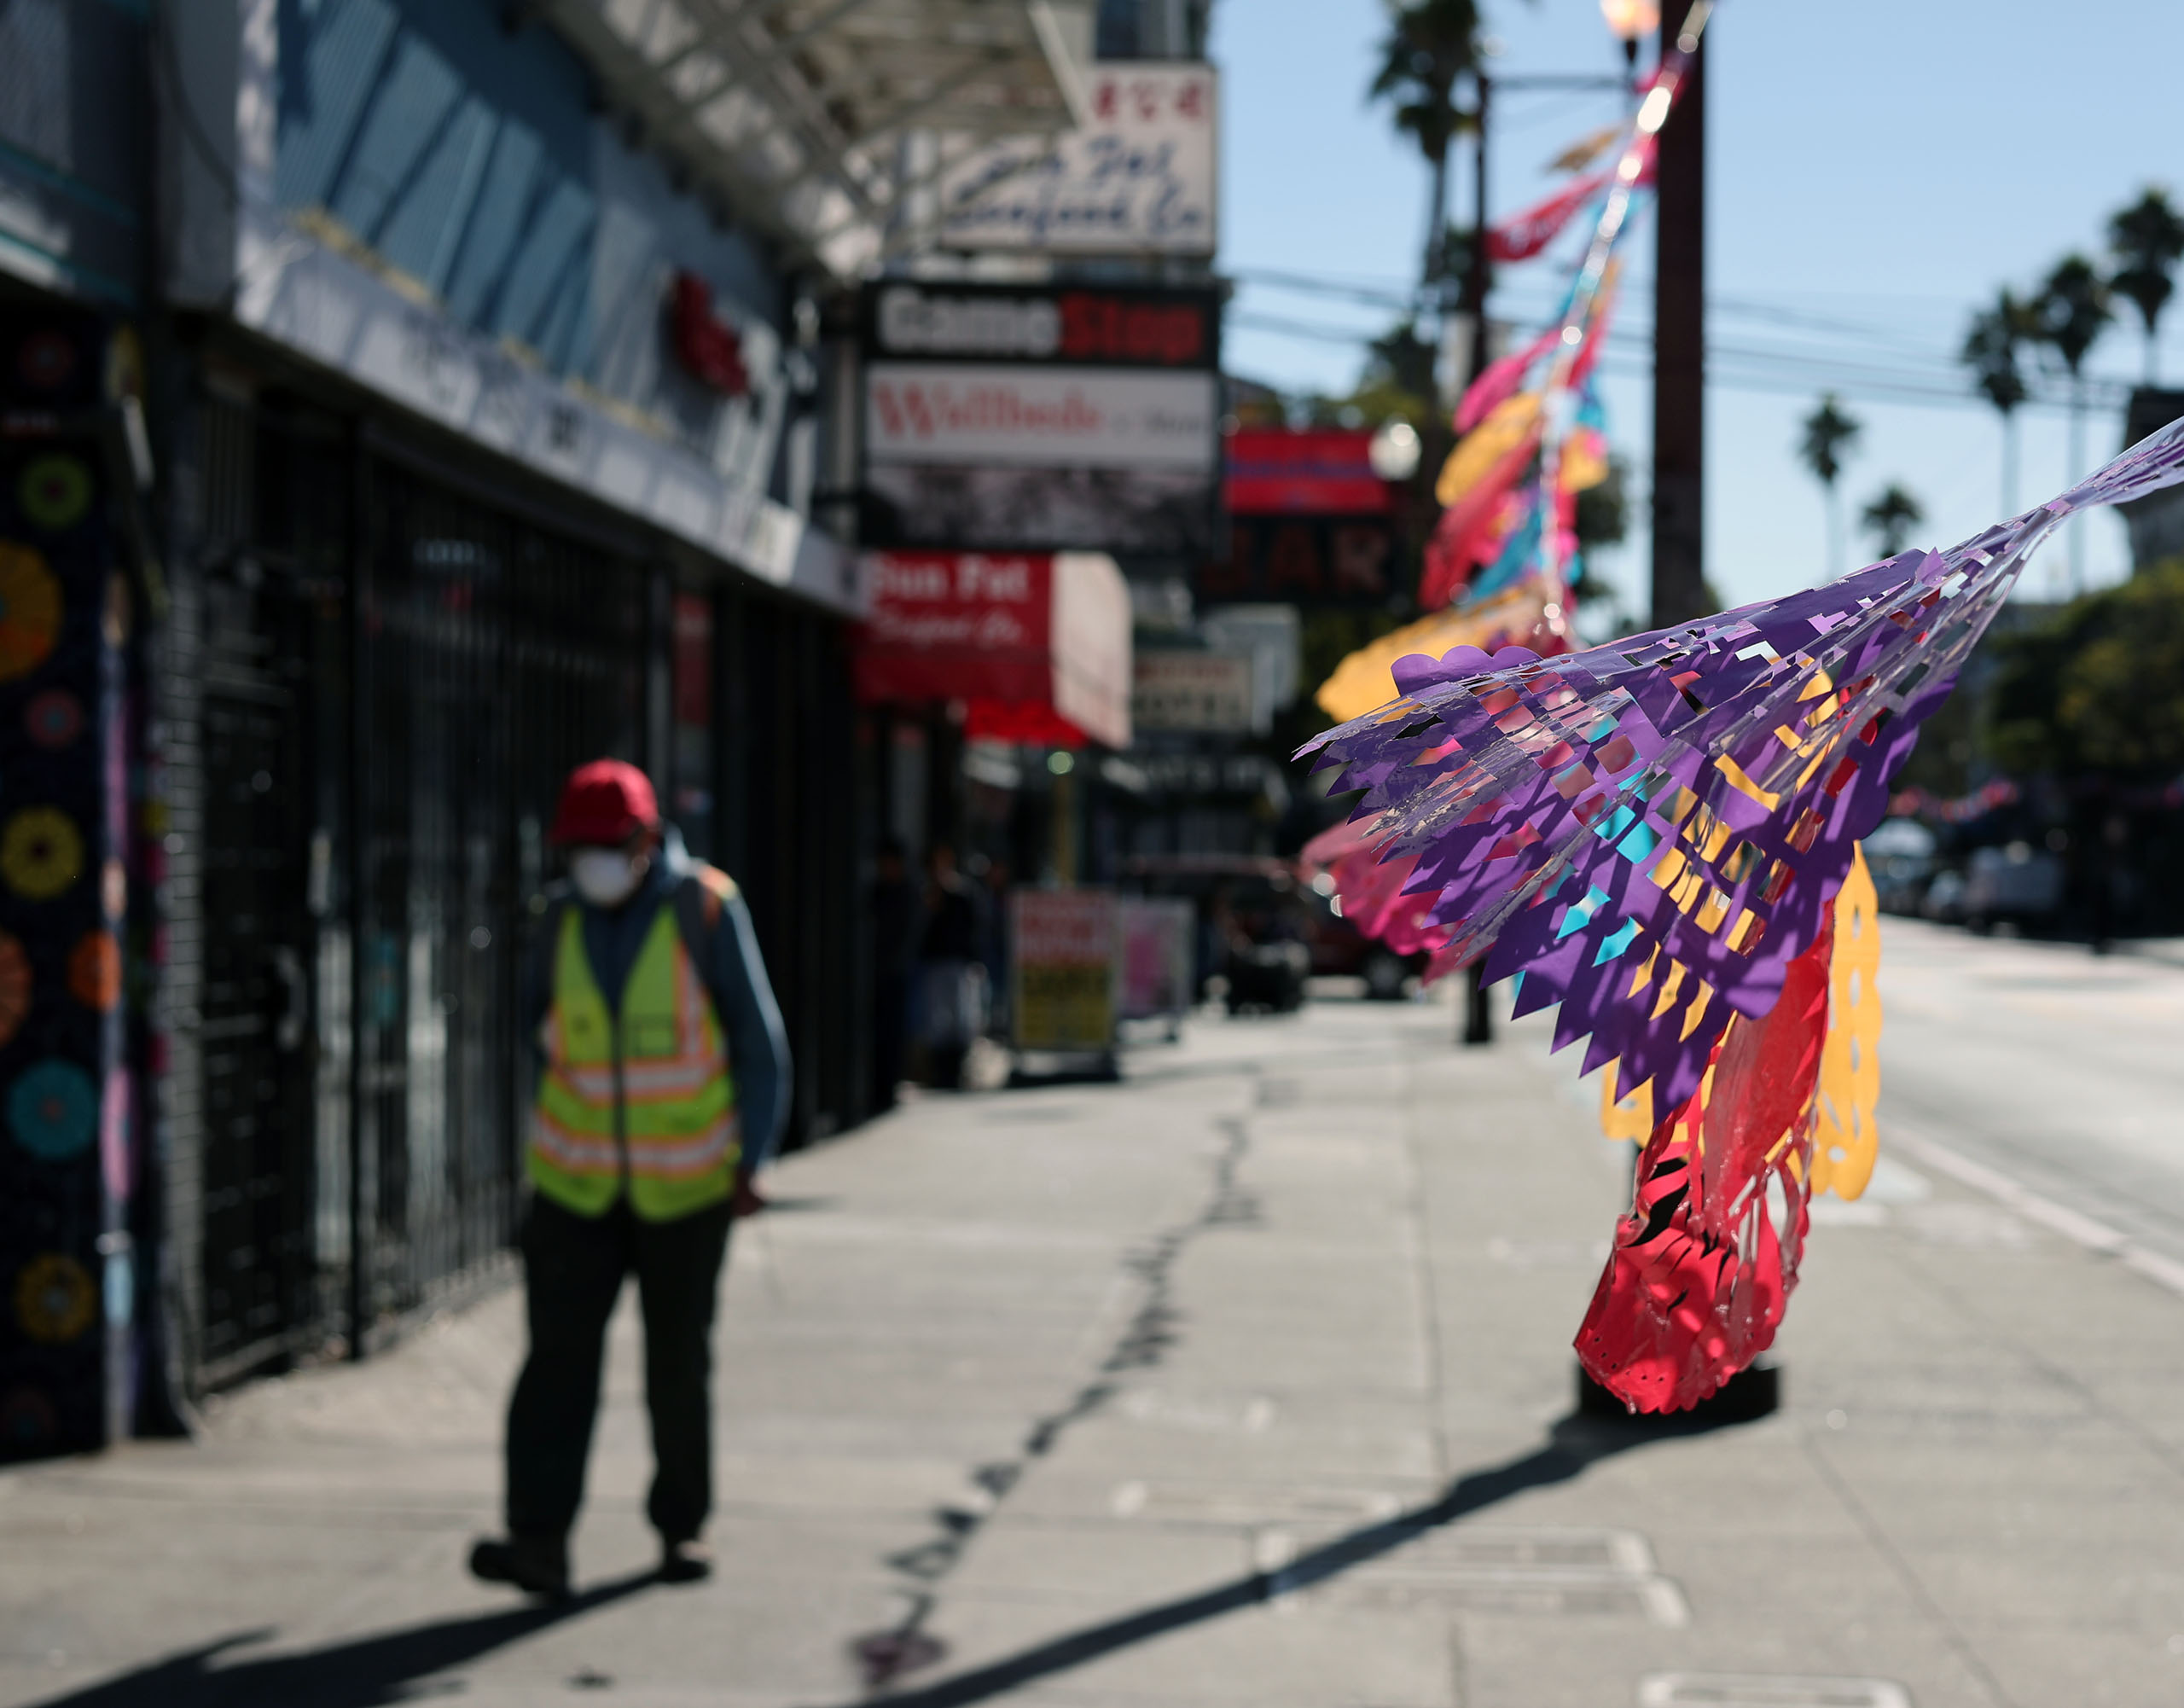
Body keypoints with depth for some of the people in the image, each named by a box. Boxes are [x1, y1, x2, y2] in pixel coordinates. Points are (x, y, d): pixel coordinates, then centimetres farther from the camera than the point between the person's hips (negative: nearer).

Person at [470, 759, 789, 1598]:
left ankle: (681, 1526, 22)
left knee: (678, 1362, 6)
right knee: (559, 1354, -9)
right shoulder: (565, 922, 1)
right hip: (577, 1182, 2)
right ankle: (540, 1538, -15)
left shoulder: (705, 907, -9)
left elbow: (758, 1039, -4)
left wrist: (751, 1156, -5)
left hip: (685, 1182, -2)